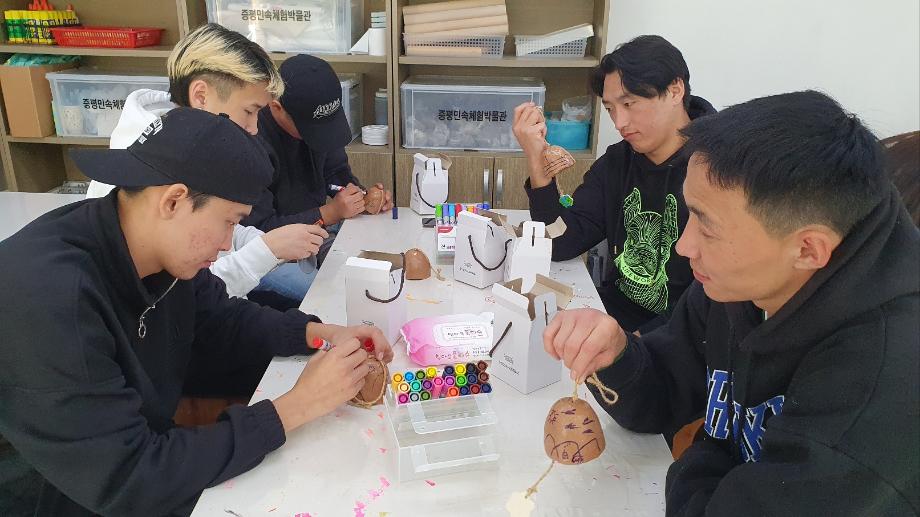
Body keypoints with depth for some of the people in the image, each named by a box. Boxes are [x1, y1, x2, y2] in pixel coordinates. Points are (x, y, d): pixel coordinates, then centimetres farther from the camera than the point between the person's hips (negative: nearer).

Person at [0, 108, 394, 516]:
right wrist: (294, 408, -28)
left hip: (149, 457, 7)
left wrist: (321, 333, -8)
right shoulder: (45, 295, -33)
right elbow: (122, 483, -32)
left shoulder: (166, 251, -9)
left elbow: (221, 321, 7)